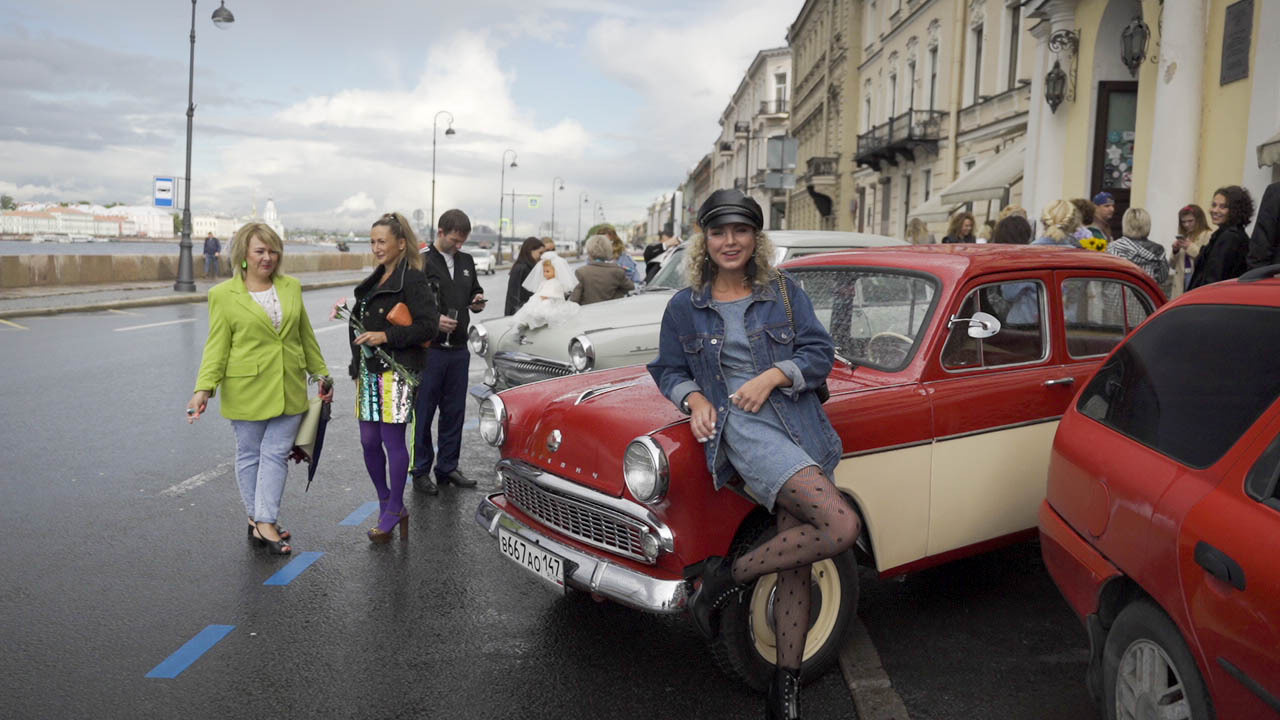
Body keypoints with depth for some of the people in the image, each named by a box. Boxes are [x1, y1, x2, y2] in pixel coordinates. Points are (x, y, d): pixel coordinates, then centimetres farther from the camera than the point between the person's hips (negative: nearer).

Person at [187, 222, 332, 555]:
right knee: (249, 455, 9)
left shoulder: (292, 287, 7)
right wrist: (204, 388, -15)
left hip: (288, 390, 3)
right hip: (246, 390, -3)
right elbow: (217, 346, -5)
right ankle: (258, 519, 22)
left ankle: (265, 523, 6)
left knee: (276, 453, 1)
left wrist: (322, 374, 16)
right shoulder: (223, 294, -4)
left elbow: (306, 336, 15)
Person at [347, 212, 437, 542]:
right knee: (369, 441, 9)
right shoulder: (375, 280, 17)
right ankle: (387, 504, 26)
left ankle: (393, 512, 11)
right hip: (369, 372, 8)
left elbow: (427, 326, -16)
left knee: (393, 440, -2)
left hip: (395, 371, -8)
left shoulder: (412, 279, -9)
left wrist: (386, 336, -20)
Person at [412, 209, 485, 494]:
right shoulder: (421, 262, -8)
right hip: (429, 350, -6)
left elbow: (475, 292, 25)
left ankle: (448, 467, 24)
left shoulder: (466, 262, 13)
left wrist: (478, 301, 2)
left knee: (454, 412, 12)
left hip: (459, 350, 6)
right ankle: (421, 471, 13)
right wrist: (433, 319, -22)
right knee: (423, 414, 2)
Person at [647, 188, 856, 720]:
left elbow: (820, 353, 6)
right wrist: (694, 398, -5)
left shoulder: (785, 293, 11)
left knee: (796, 562, 2)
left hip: (799, 422, 4)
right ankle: (726, 576, -7)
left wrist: (774, 375, -11)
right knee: (841, 527, -23)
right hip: (740, 425, -4)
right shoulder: (685, 307, 9)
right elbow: (668, 370, 15)